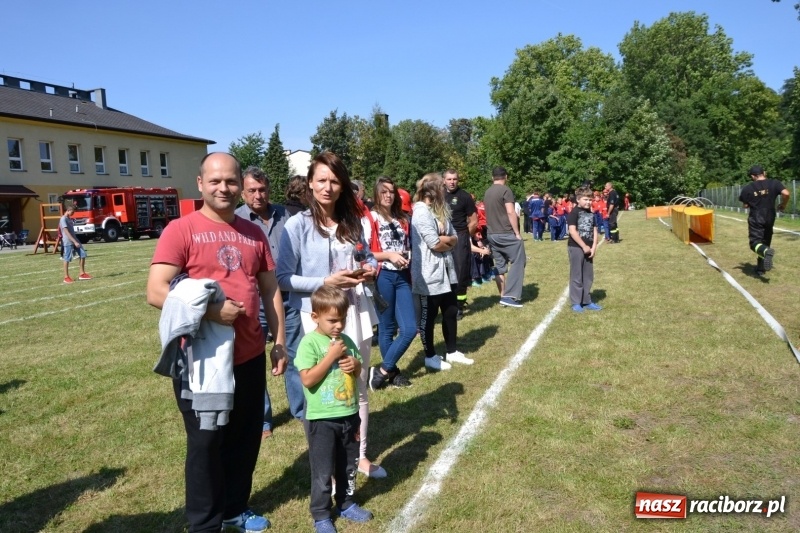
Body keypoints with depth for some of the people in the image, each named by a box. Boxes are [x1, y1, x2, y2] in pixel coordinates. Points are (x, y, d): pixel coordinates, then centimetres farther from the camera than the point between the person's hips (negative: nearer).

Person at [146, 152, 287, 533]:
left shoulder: (253, 233, 8)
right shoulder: (181, 230, -8)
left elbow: (270, 290, 13)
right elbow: (156, 292, -16)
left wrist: (280, 341, 10)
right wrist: (210, 310, -22)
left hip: (250, 356, 5)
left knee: (246, 438, 16)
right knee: (206, 443, 10)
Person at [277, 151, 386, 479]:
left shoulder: (352, 222, 7)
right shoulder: (297, 225, -9)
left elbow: (366, 255, 20)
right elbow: (284, 277, -12)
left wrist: (370, 268, -4)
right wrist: (325, 282, -20)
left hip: (355, 311, 5)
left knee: (358, 386, 15)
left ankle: (359, 454, 32)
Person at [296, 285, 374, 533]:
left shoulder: (346, 341, 3)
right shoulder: (309, 343, -15)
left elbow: (358, 370, 14)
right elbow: (308, 380, -22)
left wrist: (355, 365, -10)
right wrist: (331, 356, -23)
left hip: (349, 414, 6)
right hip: (322, 419, -6)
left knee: (348, 465, 20)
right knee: (323, 471, 6)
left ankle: (346, 503, 38)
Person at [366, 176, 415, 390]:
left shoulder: (402, 220, 14)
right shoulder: (371, 218, -4)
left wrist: (407, 258, 7)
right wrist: (389, 255, -17)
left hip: (402, 277, 6)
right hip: (383, 277, -6)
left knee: (410, 329, 0)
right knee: (388, 328, 5)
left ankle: (383, 370, 13)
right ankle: (390, 371, 22)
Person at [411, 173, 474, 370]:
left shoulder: (440, 210, 14)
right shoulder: (421, 212, -15)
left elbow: (455, 238, 9)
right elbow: (435, 244, -20)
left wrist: (444, 240, -12)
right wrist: (449, 241, -1)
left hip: (446, 270, 9)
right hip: (429, 273, -9)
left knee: (451, 312, 15)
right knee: (428, 316, 5)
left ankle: (451, 352, 30)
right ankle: (430, 356, 18)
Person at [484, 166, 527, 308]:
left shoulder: (487, 192, 12)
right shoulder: (506, 190, -10)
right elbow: (510, 213, -16)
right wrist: (517, 233, -12)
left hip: (492, 234, 7)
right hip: (506, 234, -7)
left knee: (499, 266, 11)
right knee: (518, 262, 0)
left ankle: (503, 296, 13)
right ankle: (510, 296, -5)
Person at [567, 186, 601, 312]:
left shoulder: (591, 213, 12)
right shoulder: (574, 212, -10)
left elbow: (594, 230, 12)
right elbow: (572, 231, -19)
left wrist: (593, 247, -1)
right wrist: (584, 246, -16)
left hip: (588, 248, 7)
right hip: (576, 248, -7)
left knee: (588, 276, 11)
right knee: (576, 276, -2)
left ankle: (586, 301, 21)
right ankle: (576, 303, 5)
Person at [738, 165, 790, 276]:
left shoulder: (747, 188, -5)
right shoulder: (774, 183, -3)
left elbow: (745, 205, 0)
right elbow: (786, 194, -15)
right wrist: (783, 205, 3)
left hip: (755, 219, -3)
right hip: (769, 218, 3)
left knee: (755, 242, -3)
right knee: (765, 242, 16)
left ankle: (766, 251, -39)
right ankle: (761, 268, 20)